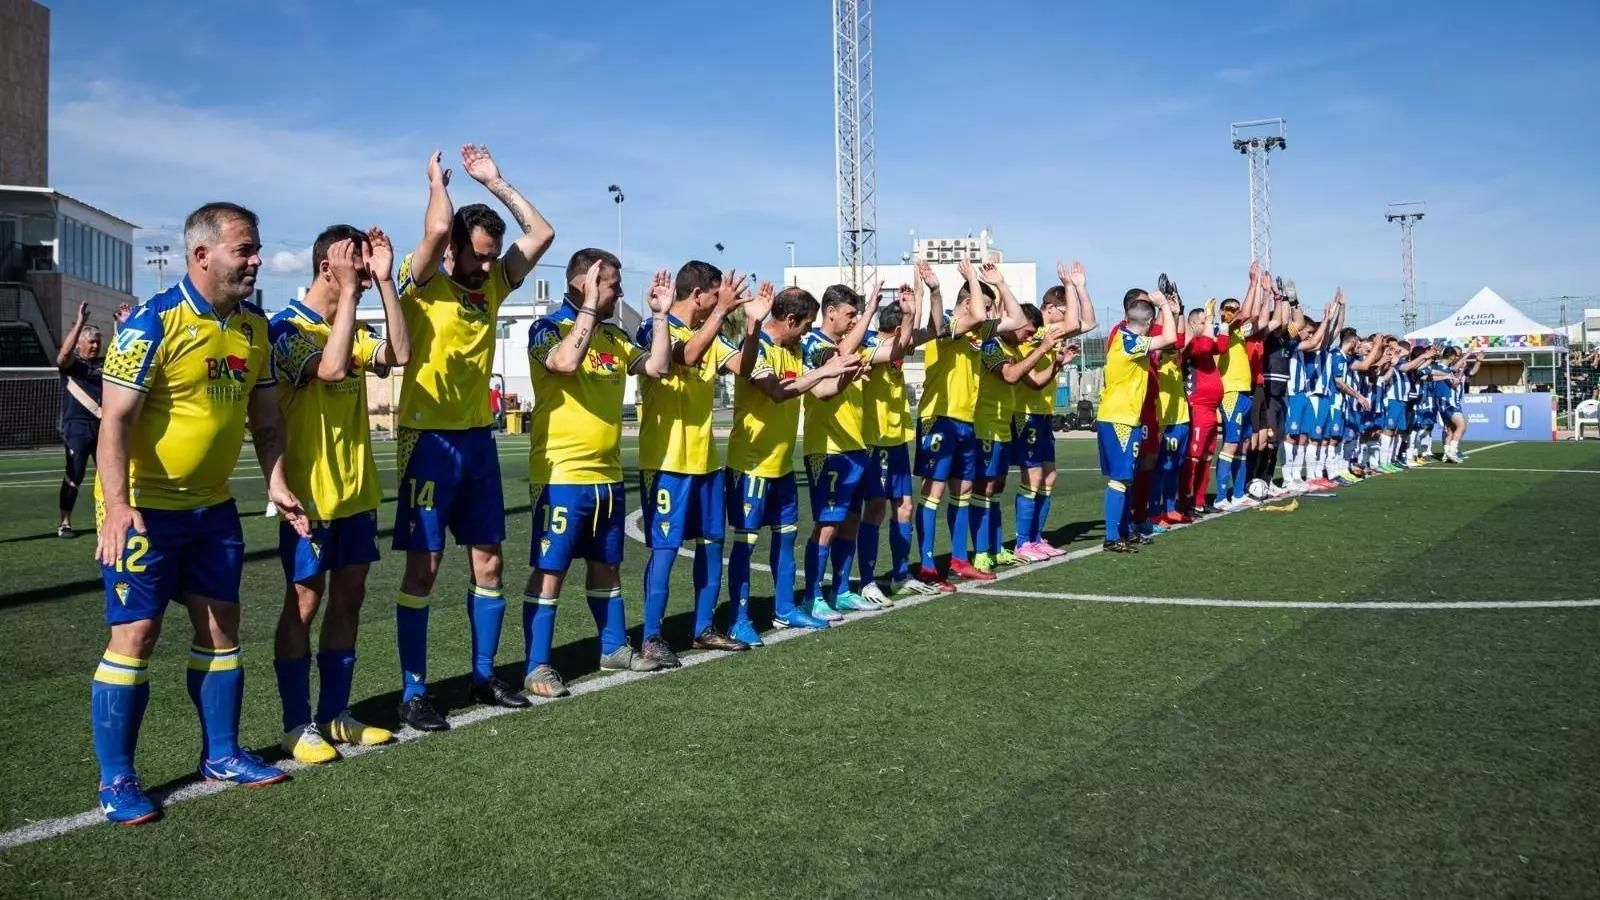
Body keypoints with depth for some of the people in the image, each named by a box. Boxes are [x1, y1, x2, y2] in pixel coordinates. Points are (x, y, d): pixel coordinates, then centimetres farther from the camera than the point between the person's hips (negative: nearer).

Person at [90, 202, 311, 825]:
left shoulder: (254, 327, 4)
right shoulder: (153, 324, -17)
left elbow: (265, 417, 12)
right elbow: (114, 419, -21)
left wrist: (276, 483, 1)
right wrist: (117, 505, -29)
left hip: (212, 505, 7)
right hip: (144, 508, -7)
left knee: (221, 626, 11)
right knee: (135, 633, -4)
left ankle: (222, 754, 26)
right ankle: (115, 780, 8)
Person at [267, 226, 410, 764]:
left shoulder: (353, 330, 11)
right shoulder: (286, 327, -12)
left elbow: (399, 354, -6)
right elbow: (330, 367, -30)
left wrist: (384, 281, -10)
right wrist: (349, 290, -25)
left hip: (357, 492, 8)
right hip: (311, 494, -7)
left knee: (348, 599, 11)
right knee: (304, 605, 1)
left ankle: (336, 715, 20)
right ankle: (298, 725, 10)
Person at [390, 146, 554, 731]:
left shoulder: (491, 287, 8)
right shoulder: (425, 286, -9)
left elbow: (542, 234, 9)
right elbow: (437, 227, -26)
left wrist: (495, 182, 8)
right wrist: (438, 181, -7)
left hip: (478, 438, 6)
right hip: (430, 440, -6)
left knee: (488, 561, 10)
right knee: (424, 566, -3)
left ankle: (484, 676, 23)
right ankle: (413, 693, 5)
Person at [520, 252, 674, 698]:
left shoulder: (613, 335, 12)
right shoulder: (548, 327, -10)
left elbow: (658, 366, 9)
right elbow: (566, 361, -30)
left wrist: (660, 314, 3)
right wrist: (590, 305, -25)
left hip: (607, 474, 8)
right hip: (561, 474, -7)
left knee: (606, 565, 17)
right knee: (549, 570, -4)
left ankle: (614, 647, 29)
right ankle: (537, 666, 2)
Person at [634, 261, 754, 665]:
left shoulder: (710, 334, 12)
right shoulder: (655, 327, -11)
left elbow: (742, 365, 0)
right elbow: (687, 356, -29)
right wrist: (721, 312, -30)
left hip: (704, 458, 8)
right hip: (666, 460, -8)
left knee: (712, 542, 12)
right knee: (665, 547, -6)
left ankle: (704, 628, 23)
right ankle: (651, 638, 2)